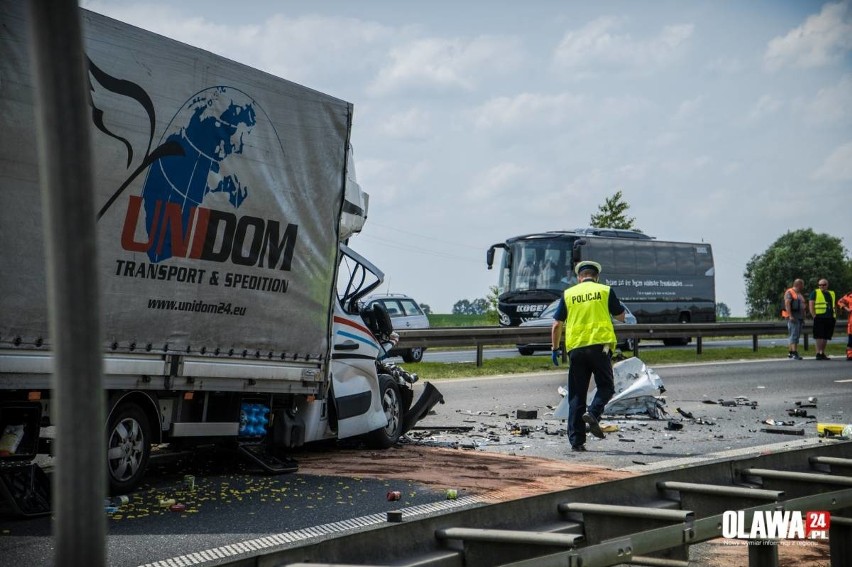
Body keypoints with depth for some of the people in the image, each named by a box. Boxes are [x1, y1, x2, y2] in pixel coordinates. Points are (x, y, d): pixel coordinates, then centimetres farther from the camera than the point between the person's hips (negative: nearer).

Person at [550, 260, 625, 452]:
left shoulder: (568, 294, 8)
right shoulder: (605, 291, 4)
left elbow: (557, 325, 7)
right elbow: (621, 316, 15)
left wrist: (555, 348, 17)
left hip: (575, 348, 2)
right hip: (599, 344, -2)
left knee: (576, 395, 7)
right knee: (606, 387, 12)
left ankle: (576, 440, 4)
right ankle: (593, 413, -18)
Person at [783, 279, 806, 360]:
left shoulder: (799, 294, 23)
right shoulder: (789, 292, -5)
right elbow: (787, 304, -16)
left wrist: (803, 318, 19)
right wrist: (790, 316, -24)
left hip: (799, 318, 9)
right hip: (793, 317, -9)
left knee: (796, 335, 8)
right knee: (794, 335, -16)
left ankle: (790, 352, 13)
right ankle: (795, 353, -23)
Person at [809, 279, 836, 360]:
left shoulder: (831, 294, 19)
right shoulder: (815, 293, 3)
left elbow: (833, 306, 25)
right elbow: (811, 305, -4)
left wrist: (835, 317, 14)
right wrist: (814, 316, -13)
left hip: (830, 318, 6)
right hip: (819, 317, -6)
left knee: (826, 337, 9)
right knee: (819, 336, -10)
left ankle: (822, 353, 17)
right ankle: (818, 353, -10)